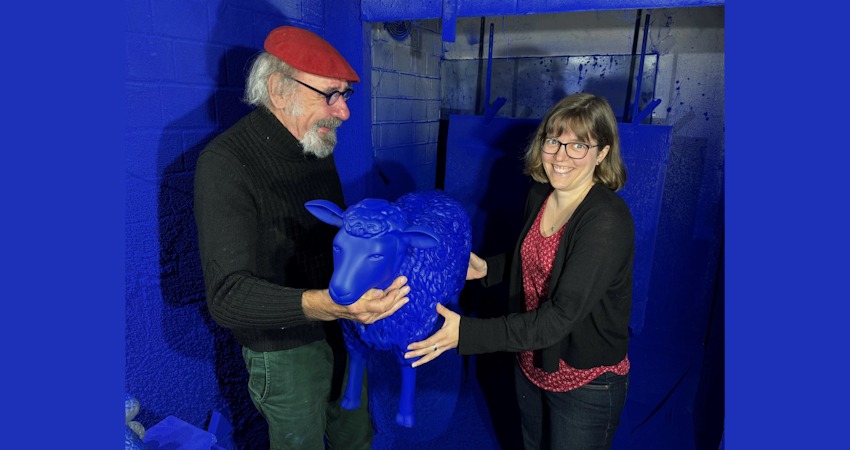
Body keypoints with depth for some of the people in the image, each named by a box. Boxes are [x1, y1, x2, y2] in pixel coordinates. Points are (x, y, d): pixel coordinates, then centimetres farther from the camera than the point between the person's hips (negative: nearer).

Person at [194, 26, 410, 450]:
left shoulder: (318, 143, 1)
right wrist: (324, 304, -45)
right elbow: (227, 295, -29)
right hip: (285, 349, -6)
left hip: (340, 330, 7)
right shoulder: (225, 163, -23)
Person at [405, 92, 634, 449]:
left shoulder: (608, 221, -28)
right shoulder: (539, 195, -5)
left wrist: (466, 333, -36)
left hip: (585, 384, -6)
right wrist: (487, 268, -4)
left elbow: (559, 318, -32)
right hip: (531, 364, 7)